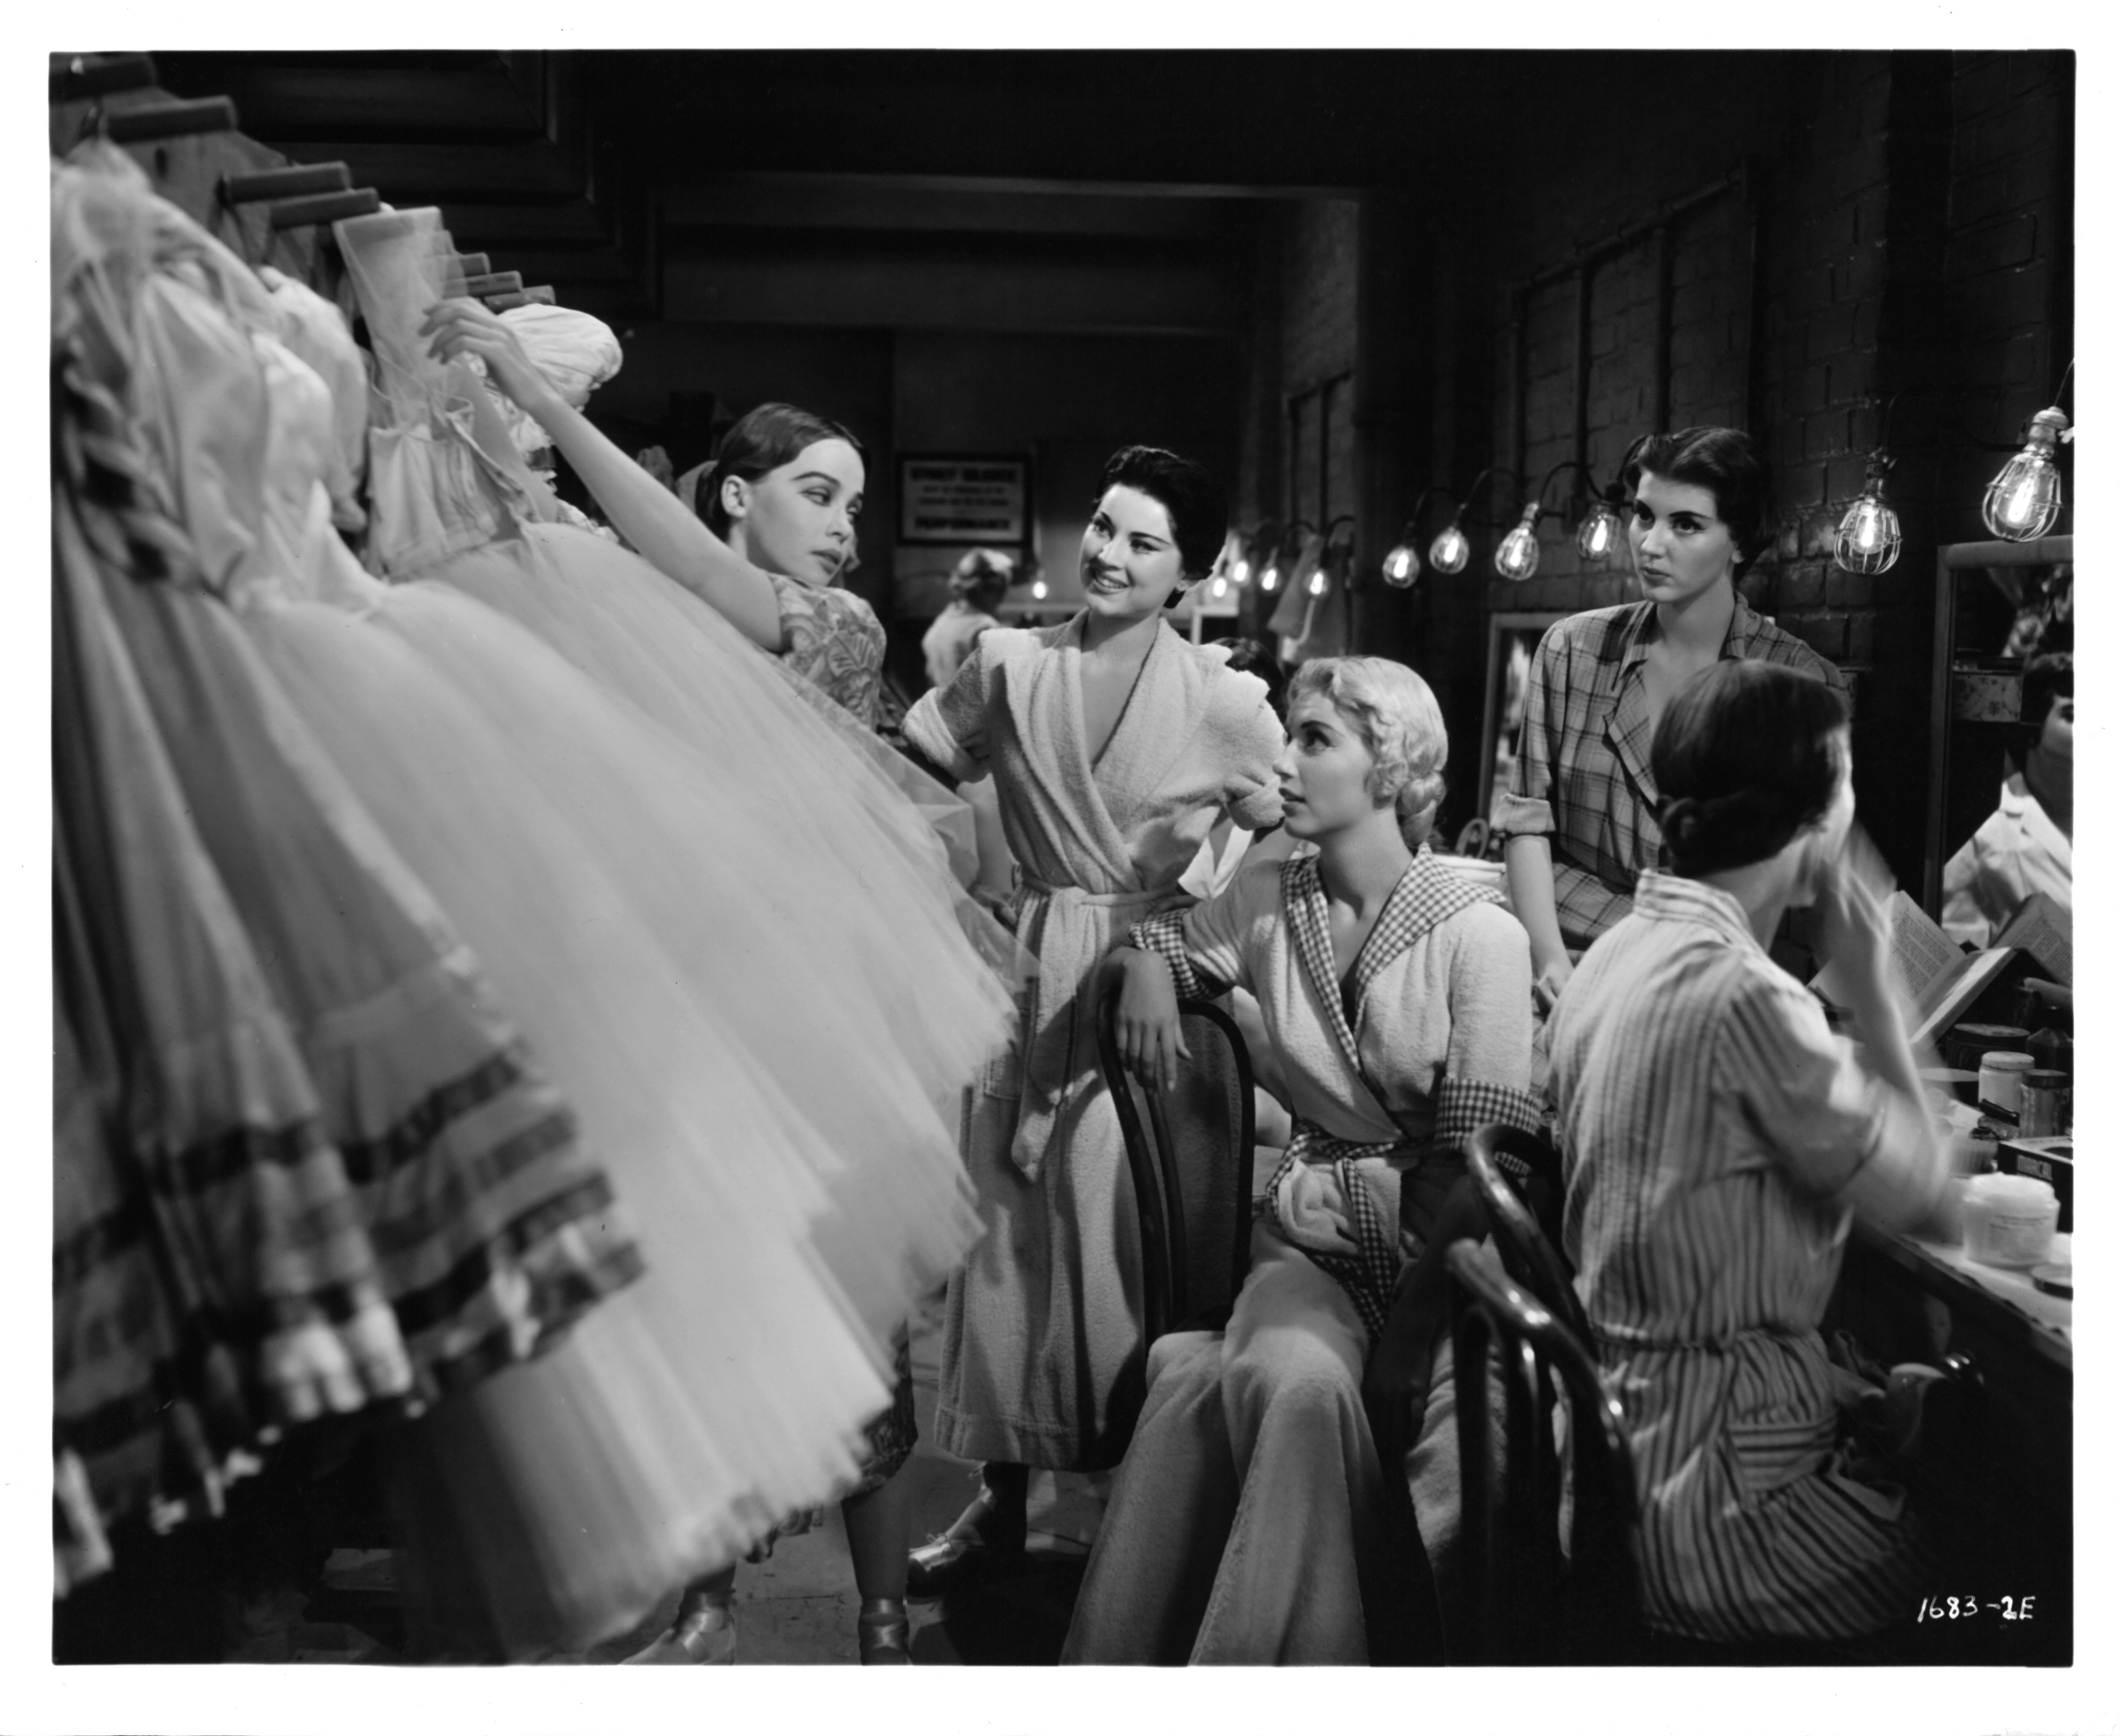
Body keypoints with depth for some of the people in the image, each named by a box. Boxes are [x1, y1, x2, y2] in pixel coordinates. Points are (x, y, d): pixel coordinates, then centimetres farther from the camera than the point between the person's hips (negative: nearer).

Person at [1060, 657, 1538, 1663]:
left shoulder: (1480, 936, -9)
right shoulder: (1265, 900, 5)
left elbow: (1482, 1159, -9)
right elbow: (1154, 941, 23)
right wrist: (1145, 970, 1)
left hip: (1431, 1243, -3)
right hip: (1307, 1229, 3)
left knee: (1292, 1374, -34)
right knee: (1296, 1373, -31)